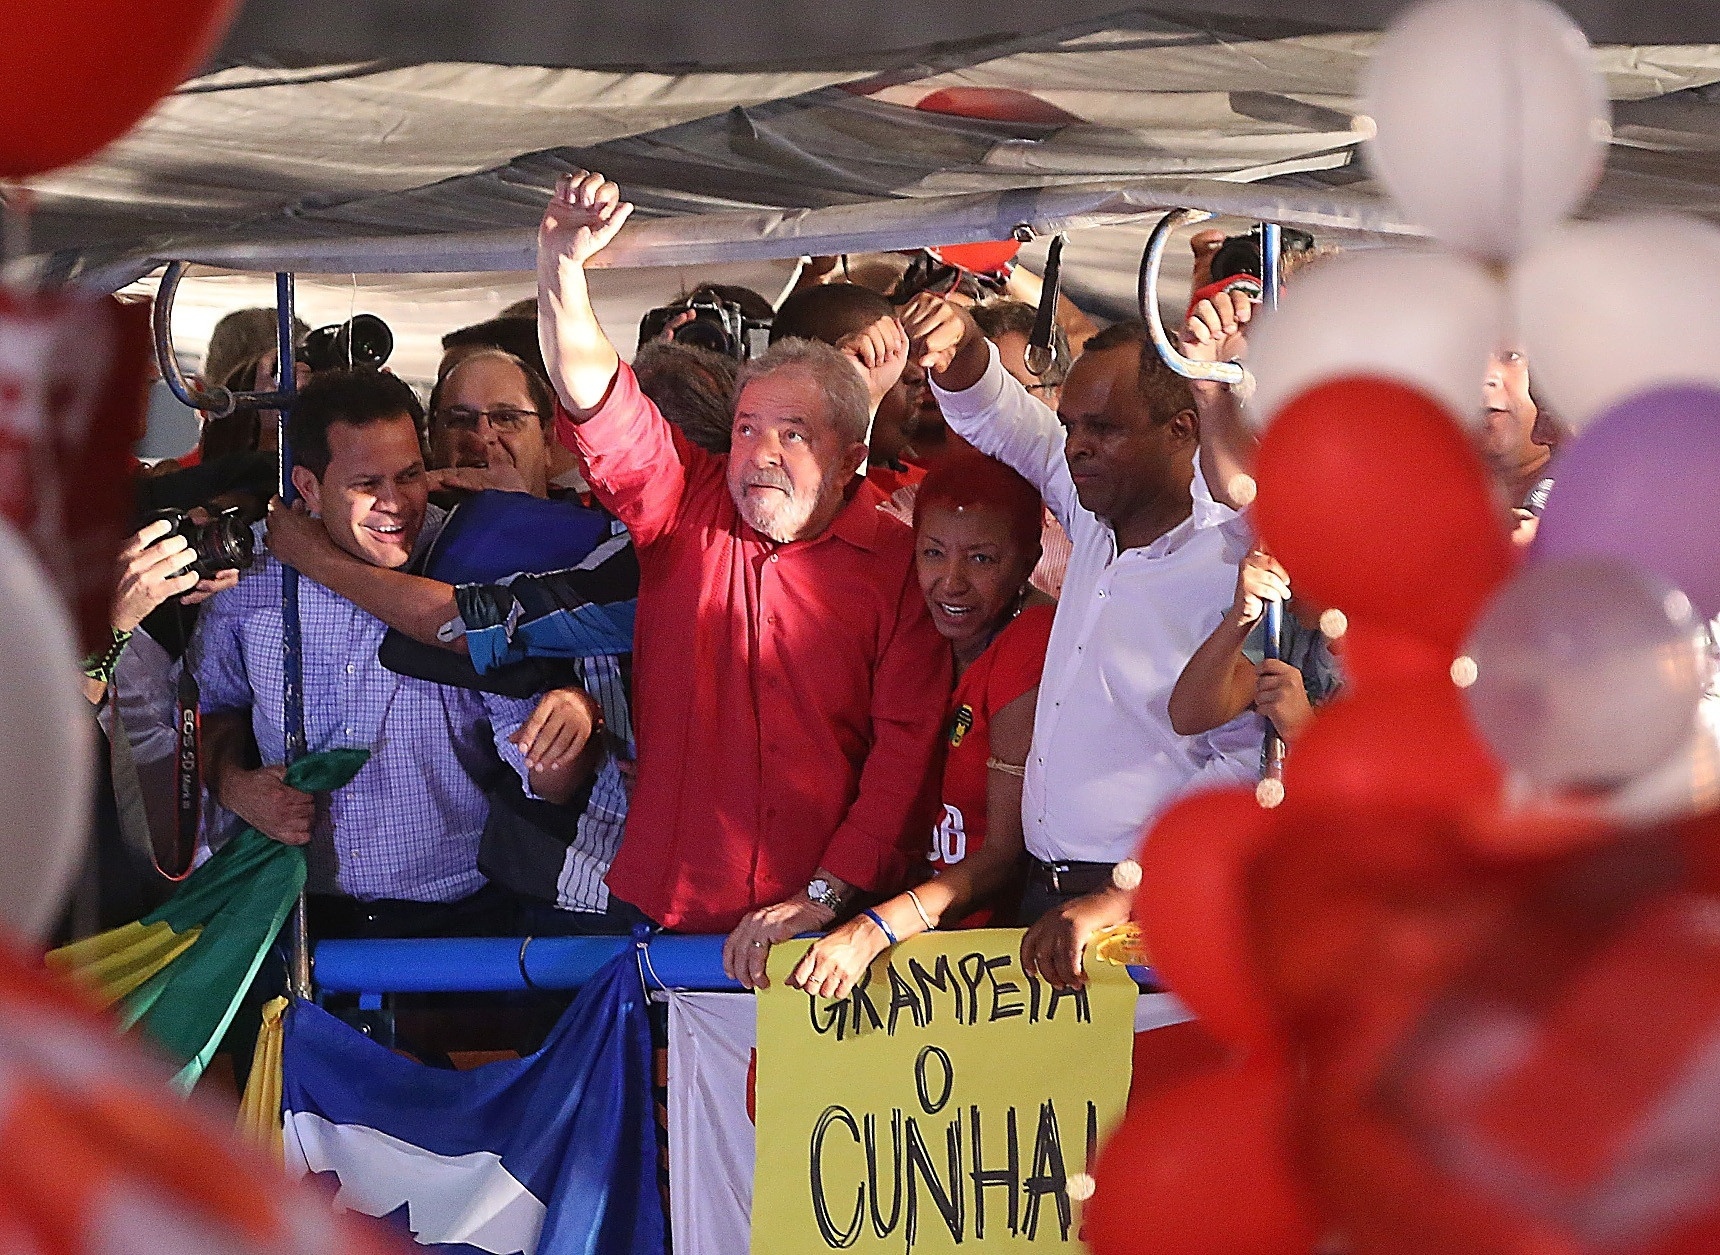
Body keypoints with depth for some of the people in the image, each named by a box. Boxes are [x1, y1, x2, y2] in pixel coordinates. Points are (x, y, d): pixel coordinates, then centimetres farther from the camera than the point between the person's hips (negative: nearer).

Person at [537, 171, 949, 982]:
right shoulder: (690, 507, 10)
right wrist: (562, 268, -17)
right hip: (664, 910, 2)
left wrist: (821, 900, -14)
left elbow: (908, 753, -6)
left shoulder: (899, 565, 0)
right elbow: (601, 411, -2)